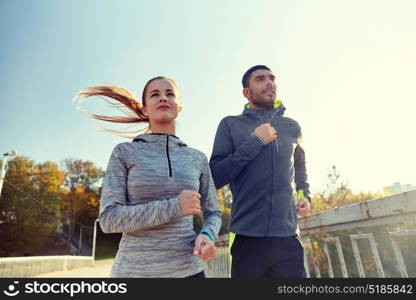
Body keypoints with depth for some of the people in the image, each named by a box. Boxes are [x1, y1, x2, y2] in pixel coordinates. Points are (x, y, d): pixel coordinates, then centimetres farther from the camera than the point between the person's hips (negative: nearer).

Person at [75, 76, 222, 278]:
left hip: (187, 269, 2)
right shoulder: (124, 152, -3)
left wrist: (207, 235, -13)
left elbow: (213, 213, 9)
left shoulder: (198, 158, 3)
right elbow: (108, 219, -10)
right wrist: (173, 207, -19)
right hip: (134, 269, -1)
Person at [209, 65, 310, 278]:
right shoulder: (231, 125, 0)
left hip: (288, 236, 3)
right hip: (247, 237, -2)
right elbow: (215, 178, -7)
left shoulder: (292, 127, 10)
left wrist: (305, 195, 11)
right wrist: (254, 142, -13)